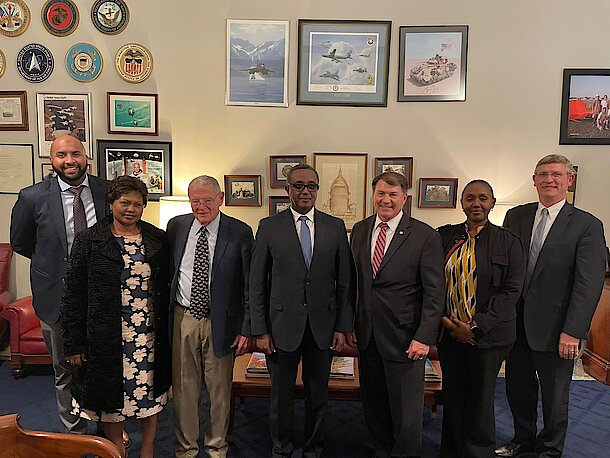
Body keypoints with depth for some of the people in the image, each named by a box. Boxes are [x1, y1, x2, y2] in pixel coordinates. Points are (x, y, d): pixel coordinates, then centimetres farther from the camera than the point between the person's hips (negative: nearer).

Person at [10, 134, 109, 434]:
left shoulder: (108, 191, -7)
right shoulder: (32, 197, -10)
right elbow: (20, 243, 6)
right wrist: (53, 261, 4)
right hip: (58, 297, 0)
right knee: (66, 372, 17)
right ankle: (75, 434, 38)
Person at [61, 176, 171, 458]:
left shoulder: (157, 240, 2)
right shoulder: (88, 241, -4)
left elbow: (166, 287, 6)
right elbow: (72, 294, -3)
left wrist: (166, 331, 5)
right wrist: (74, 344, -5)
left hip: (150, 337, 2)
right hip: (107, 338, -1)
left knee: (150, 396, 15)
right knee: (111, 400, 14)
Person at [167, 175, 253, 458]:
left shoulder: (240, 232, -8)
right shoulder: (176, 226, 2)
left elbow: (250, 284, -6)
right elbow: (166, 272, 10)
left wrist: (246, 328, -8)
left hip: (220, 323, -2)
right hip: (182, 318, 2)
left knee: (219, 389, 14)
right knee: (183, 387, 15)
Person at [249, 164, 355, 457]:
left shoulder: (335, 227, 2)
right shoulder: (269, 226, -2)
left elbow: (345, 282, 3)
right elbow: (257, 283, -2)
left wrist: (343, 326, -1)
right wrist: (260, 331, -5)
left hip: (323, 328, 2)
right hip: (282, 326, -1)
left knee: (318, 395, 16)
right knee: (281, 397, 14)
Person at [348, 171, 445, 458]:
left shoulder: (425, 236, -8)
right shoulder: (360, 230, 6)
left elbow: (435, 292, -9)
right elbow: (354, 281, 10)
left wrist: (424, 337, -14)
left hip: (404, 337, -4)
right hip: (367, 335, 5)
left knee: (406, 411, 8)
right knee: (373, 405, 18)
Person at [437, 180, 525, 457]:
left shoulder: (508, 242, -3)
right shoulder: (444, 236, 3)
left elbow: (511, 291, -8)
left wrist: (476, 327, -14)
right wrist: (442, 319, -7)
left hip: (487, 334, -2)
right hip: (449, 330, 2)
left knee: (480, 399, 11)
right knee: (452, 396, 14)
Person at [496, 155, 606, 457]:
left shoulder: (587, 225, -7)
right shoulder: (515, 217, 3)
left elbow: (589, 284, -12)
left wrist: (573, 332, -17)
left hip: (554, 329, -3)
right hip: (516, 322, 4)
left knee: (555, 395, 15)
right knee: (518, 388, 19)